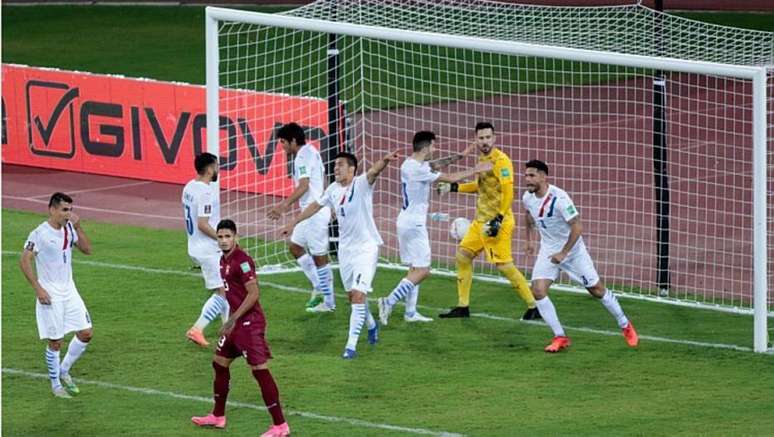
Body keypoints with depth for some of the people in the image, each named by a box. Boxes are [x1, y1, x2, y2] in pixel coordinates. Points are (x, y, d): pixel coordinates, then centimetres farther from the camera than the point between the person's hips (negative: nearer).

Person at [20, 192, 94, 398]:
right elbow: (24, 261, -16)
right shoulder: (40, 234, -15)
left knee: (86, 333, 3)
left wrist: (78, 227, -7)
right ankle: (55, 385, 15)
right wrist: (38, 289, -19)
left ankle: (64, 371, 22)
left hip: (69, 291, 6)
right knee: (55, 342, -1)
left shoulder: (69, 229, 5)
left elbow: (87, 249, 7)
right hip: (50, 295, -6)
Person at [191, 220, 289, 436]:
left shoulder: (242, 261, -18)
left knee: (260, 370, -10)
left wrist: (233, 319, -20)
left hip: (249, 322, -10)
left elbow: (253, 293, -22)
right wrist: (231, 322, 20)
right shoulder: (224, 260, 12)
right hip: (237, 322, 10)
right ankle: (218, 417, 33)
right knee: (219, 363, 18)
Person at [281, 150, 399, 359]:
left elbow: (374, 172, -36)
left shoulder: (361, 184, -15)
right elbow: (316, 205, 21)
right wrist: (294, 223, 28)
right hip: (345, 248, 7)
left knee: (358, 295, -15)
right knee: (353, 295, 17)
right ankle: (371, 325, 45)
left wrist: (385, 161, -57)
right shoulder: (334, 189, 5)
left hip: (365, 248, -7)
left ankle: (351, 345, -14)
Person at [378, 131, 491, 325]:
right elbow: (451, 178, -15)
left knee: (415, 269, 15)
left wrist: (460, 156, 20)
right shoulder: (418, 169, -20)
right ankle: (389, 302, -13)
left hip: (406, 221, 10)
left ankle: (410, 312, 15)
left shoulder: (409, 164, 8)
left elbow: (435, 164, 23)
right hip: (414, 223, -10)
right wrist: (476, 170, -5)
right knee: (422, 270, -8)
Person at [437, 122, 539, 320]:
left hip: (497, 221, -9)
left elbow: (508, 192, -20)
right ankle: (463, 307, 16)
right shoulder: (482, 160, 13)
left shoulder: (500, 160, -14)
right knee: (463, 256, 8)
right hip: (481, 220, 9)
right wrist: (453, 188, 26)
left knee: (504, 265, -11)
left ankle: (533, 307, -2)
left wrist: (498, 220, -25)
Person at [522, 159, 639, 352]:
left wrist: (563, 253, -27)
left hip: (572, 249, -5)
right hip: (548, 249, 5)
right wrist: (529, 239, 21)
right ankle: (560, 337, -3)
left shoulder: (559, 198, -28)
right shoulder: (528, 198, -8)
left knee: (596, 289, 4)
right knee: (538, 290, -13)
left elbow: (577, 227, -27)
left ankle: (626, 326, 25)